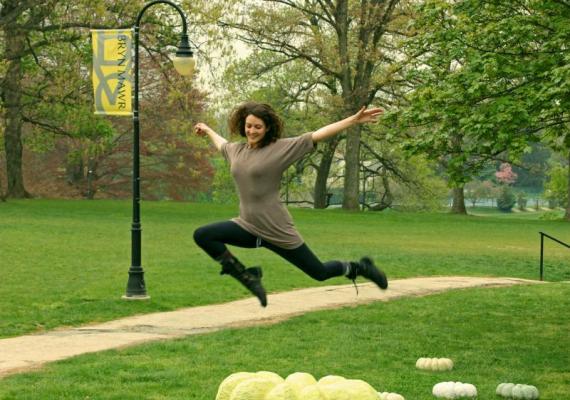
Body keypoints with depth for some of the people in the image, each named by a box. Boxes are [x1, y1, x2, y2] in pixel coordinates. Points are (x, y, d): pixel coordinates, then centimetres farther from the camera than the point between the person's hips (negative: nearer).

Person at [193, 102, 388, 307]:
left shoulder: (281, 148, -10)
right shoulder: (236, 150, 6)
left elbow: (318, 135, -13)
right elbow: (221, 144, 32)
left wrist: (354, 120, -19)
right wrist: (208, 130, 49)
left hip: (277, 231, -5)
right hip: (247, 227, 5)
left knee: (319, 272, 3)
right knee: (202, 236, -14)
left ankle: (358, 268, 36)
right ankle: (247, 276, -2)